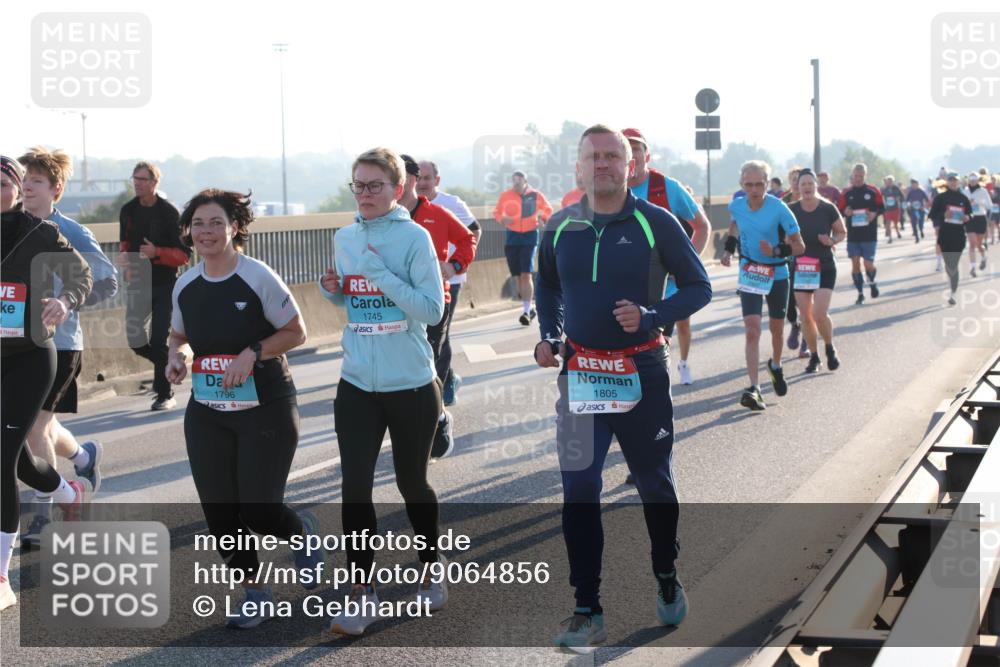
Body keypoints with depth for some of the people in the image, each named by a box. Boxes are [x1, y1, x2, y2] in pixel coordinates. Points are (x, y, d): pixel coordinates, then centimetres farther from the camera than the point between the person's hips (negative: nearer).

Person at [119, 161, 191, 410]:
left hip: (165, 284, -5)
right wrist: (123, 255, -1)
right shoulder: (128, 211, 5)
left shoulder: (169, 212, -10)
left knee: (159, 341, -6)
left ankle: (165, 394, 5)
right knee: (136, 340, 2)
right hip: (137, 282, 5)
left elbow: (184, 254, -10)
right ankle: (166, 365, 32)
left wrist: (157, 253, -25)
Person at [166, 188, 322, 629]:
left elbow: (296, 332, -7)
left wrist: (252, 354, -20)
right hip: (207, 414, 5)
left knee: (258, 511, -6)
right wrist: (176, 357, -4)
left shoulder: (258, 277, -13)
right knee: (219, 512, 4)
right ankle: (255, 593, 23)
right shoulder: (185, 286, 3)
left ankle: (302, 532, 31)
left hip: (266, 410, -5)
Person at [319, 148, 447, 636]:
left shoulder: (414, 237, -11)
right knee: (355, 487, -4)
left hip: (411, 386, -3)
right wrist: (332, 289, -2)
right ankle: (362, 592, 5)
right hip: (357, 385, 3)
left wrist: (381, 274, -23)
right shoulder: (345, 238, 5)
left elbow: (433, 310, -18)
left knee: (412, 483, 13)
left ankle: (431, 569, 36)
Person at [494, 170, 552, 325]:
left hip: (530, 236, -3)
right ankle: (529, 308, 25)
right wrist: (502, 219, -9)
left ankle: (526, 311, -12)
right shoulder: (505, 195, 1)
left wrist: (543, 218, -7)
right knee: (518, 276, 8)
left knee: (526, 274, -13)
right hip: (512, 237, 3)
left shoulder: (535, 195, -2)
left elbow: (548, 209, 13)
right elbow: (497, 212, 13)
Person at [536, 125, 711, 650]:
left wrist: (651, 316, -18)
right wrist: (548, 336, 5)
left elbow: (698, 287, -3)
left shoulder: (656, 223, -8)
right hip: (579, 372, 2)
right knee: (578, 492, 0)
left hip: (641, 371, -2)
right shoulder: (560, 227, 2)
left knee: (654, 483, 14)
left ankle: (667, 580, 37)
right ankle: (587, 612, 7)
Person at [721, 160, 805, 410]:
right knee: (752, 329, -14)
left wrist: (776, 251, -29)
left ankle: (775, 366, 47)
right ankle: (754, 388, -20)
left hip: (777, 274, -1)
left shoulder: (779, 209, -17)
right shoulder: (736, 206, -6)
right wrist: (729, 248, 9)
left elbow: (799, 246, -12)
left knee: (776, 328, 15)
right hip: (749, 274, 1)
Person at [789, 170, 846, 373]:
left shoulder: (828, 209, -7)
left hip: (825, 268, -2)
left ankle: (830, 348, 14)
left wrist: (832, 240, -15)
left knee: (820, 314, -14)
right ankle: (814, 357, 20)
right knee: (806, 316, 4)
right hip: (800, 268, 3)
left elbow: (842, 232, 5)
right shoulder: (792, 210, -1)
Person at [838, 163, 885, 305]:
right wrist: (845, 212, -15)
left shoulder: (873, 191, 0)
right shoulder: (845, 193, 4)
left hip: (869, 235, -2)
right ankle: (860, 293, 11)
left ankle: (872, 282, 29)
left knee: (868, 264, -4)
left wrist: (874, 214, -14)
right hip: (852, 235, 2)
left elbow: (882, 207, 6)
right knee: (855, 264, 0)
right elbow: (839, 211, 8)